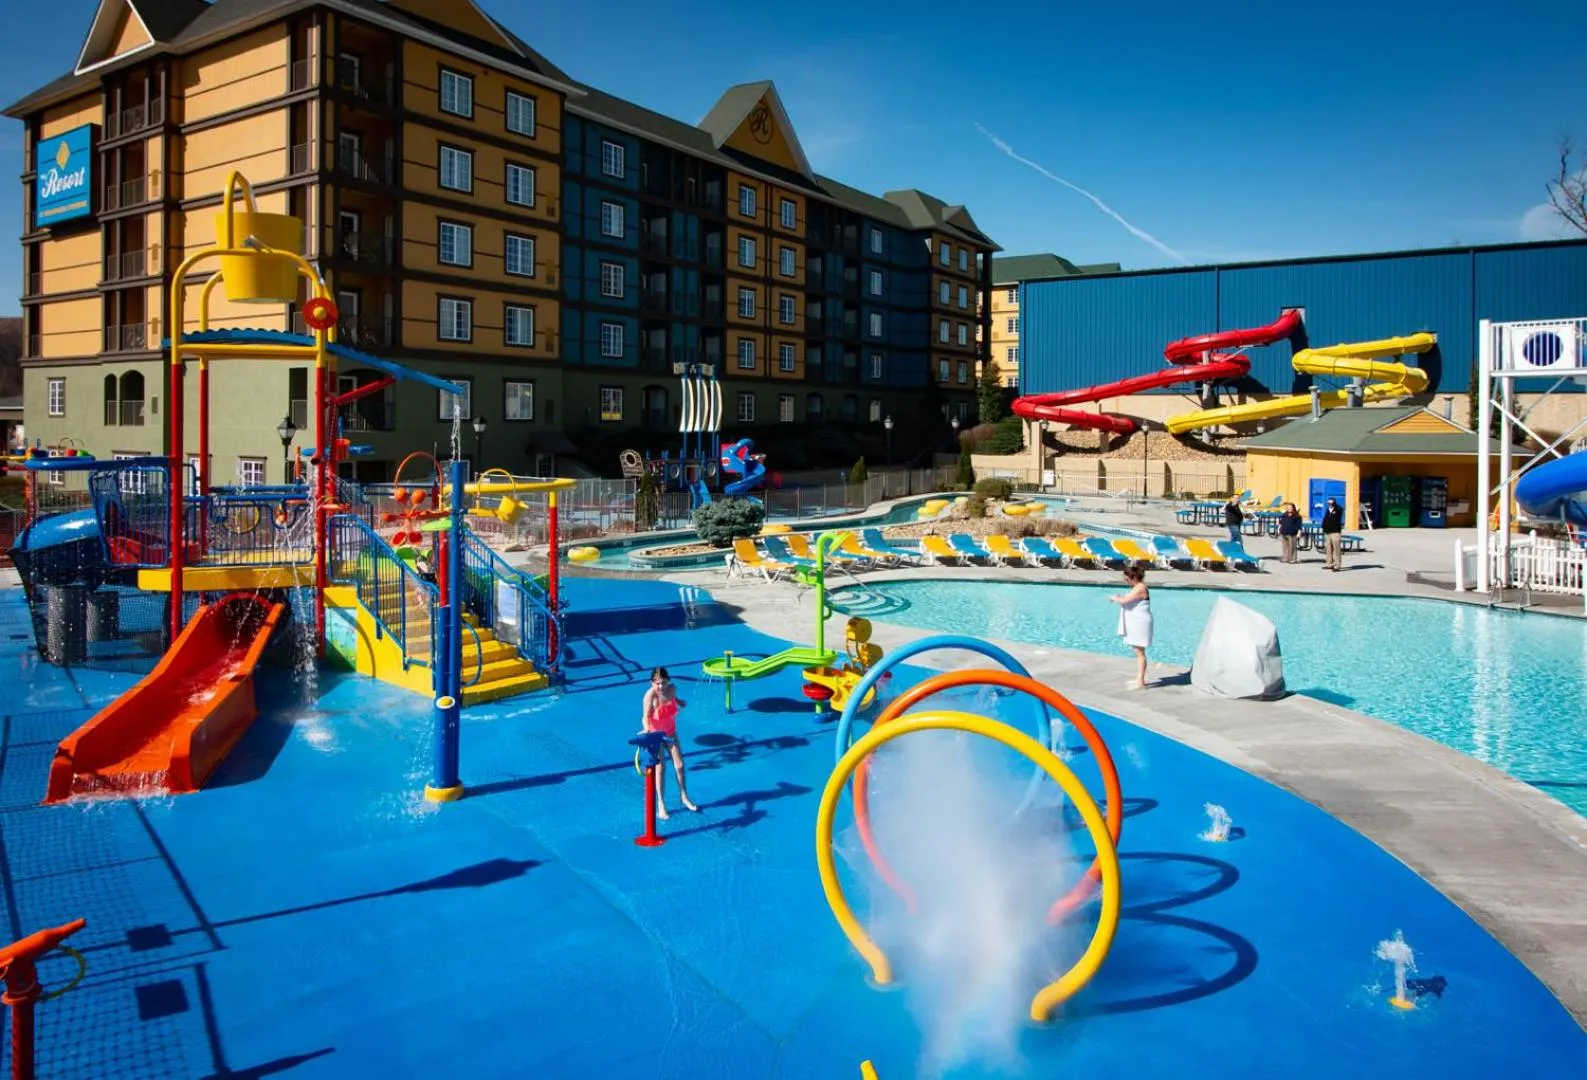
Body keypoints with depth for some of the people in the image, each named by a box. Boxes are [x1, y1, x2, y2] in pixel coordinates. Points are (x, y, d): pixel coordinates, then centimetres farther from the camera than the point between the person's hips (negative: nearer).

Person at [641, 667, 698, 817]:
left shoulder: (672, 689, -15)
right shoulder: (650, 696, -29)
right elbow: (646, 717, -34)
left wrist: (679, 702, -8)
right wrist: (647, 730, -51)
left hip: (671, 732, 5)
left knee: (679, 765, 12)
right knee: (660, 769, -1)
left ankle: (684, 797, 31)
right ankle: (661, 805, 13)